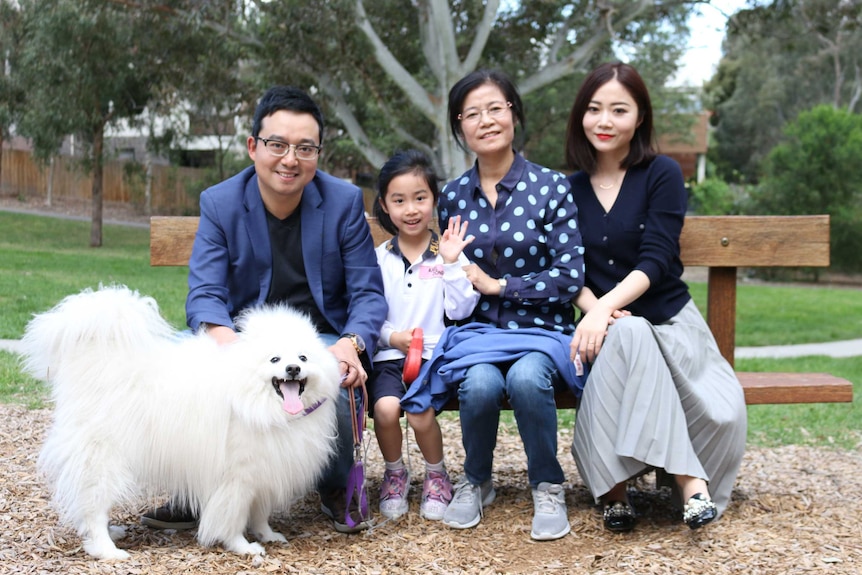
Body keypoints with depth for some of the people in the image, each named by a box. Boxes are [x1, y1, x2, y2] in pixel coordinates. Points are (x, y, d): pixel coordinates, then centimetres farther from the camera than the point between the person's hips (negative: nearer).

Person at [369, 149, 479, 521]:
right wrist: (391, 336, -13)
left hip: (436, 353, -1)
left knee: (421, 413, -26)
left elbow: (460, 310, -3)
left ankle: (436, 476, 7)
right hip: (389, 355, 1)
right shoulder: (379, 259, 9)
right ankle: (395, 474, 5)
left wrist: (451, 263, -11)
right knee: (386, 408, -27)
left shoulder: (449, 253, 6)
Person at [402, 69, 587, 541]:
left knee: (526, 377, -36)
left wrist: (496, 284, -8)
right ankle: (476, 483, 0)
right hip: (476, 331, 2)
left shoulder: (551, 187, -2)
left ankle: (548, 487, -9)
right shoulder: (452, 197, 8)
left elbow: (570, 276, -8)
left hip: (540, 330, -2)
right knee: (481, 384, -32)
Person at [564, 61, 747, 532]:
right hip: (606, 329, 1)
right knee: (629, 335, -37)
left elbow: (656, 260, -12)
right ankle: (686, 475, -32)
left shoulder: (662, 175, -1)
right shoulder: (569, 189, 9)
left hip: (668, 320, 0)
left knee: (724, 414, -30)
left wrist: (605, 307, -28)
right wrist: (593, 310, -17)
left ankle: (615, 484, -16)